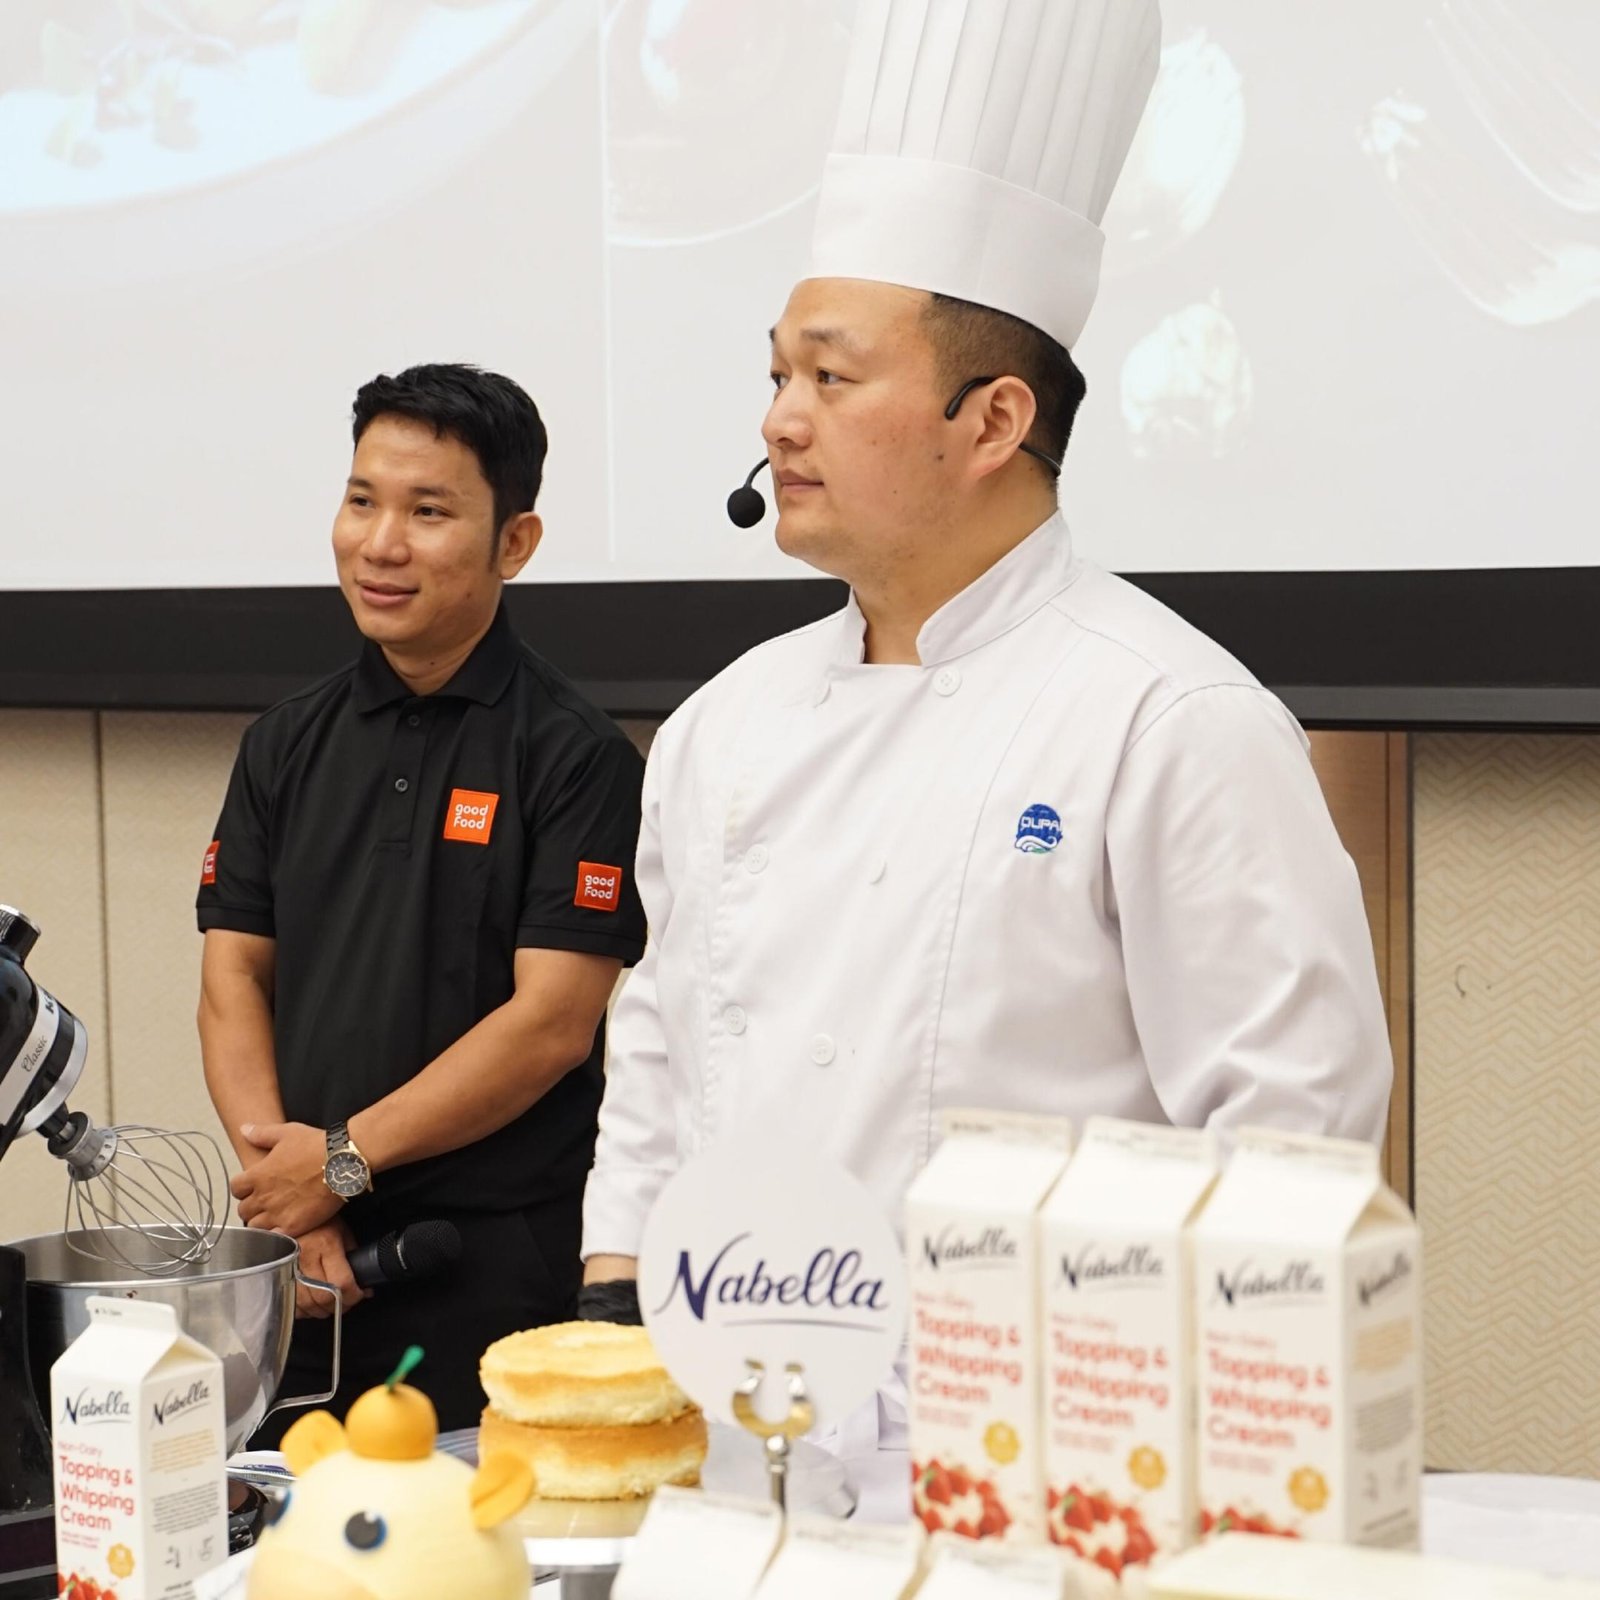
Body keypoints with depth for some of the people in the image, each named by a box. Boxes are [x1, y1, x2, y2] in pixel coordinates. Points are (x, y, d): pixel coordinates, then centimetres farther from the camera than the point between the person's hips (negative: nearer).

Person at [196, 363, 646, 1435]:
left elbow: (552, 1021, -11)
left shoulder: (575, 756, -5)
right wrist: (282, 1185, -6)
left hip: (500, 1274, -4)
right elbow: (234, 977, 8)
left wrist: (342, 1158, -11)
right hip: (307, 1268, 5)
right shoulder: (288, 745, 12)